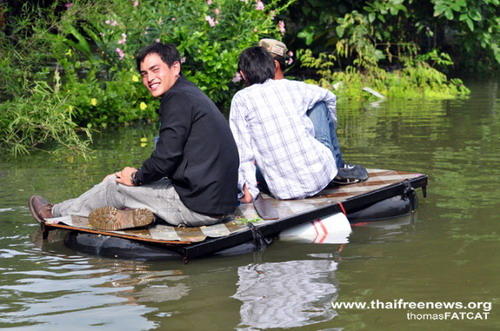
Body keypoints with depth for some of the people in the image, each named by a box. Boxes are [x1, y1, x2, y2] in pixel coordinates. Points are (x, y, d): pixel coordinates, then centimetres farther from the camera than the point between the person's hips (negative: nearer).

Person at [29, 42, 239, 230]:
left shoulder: (178, 98, -13)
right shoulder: (192, 94, 18)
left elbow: (166, 157, -19)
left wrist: (136, 177, -2)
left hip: (198, 207, -9)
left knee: (116, 185, 8)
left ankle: (56, 213, 28)